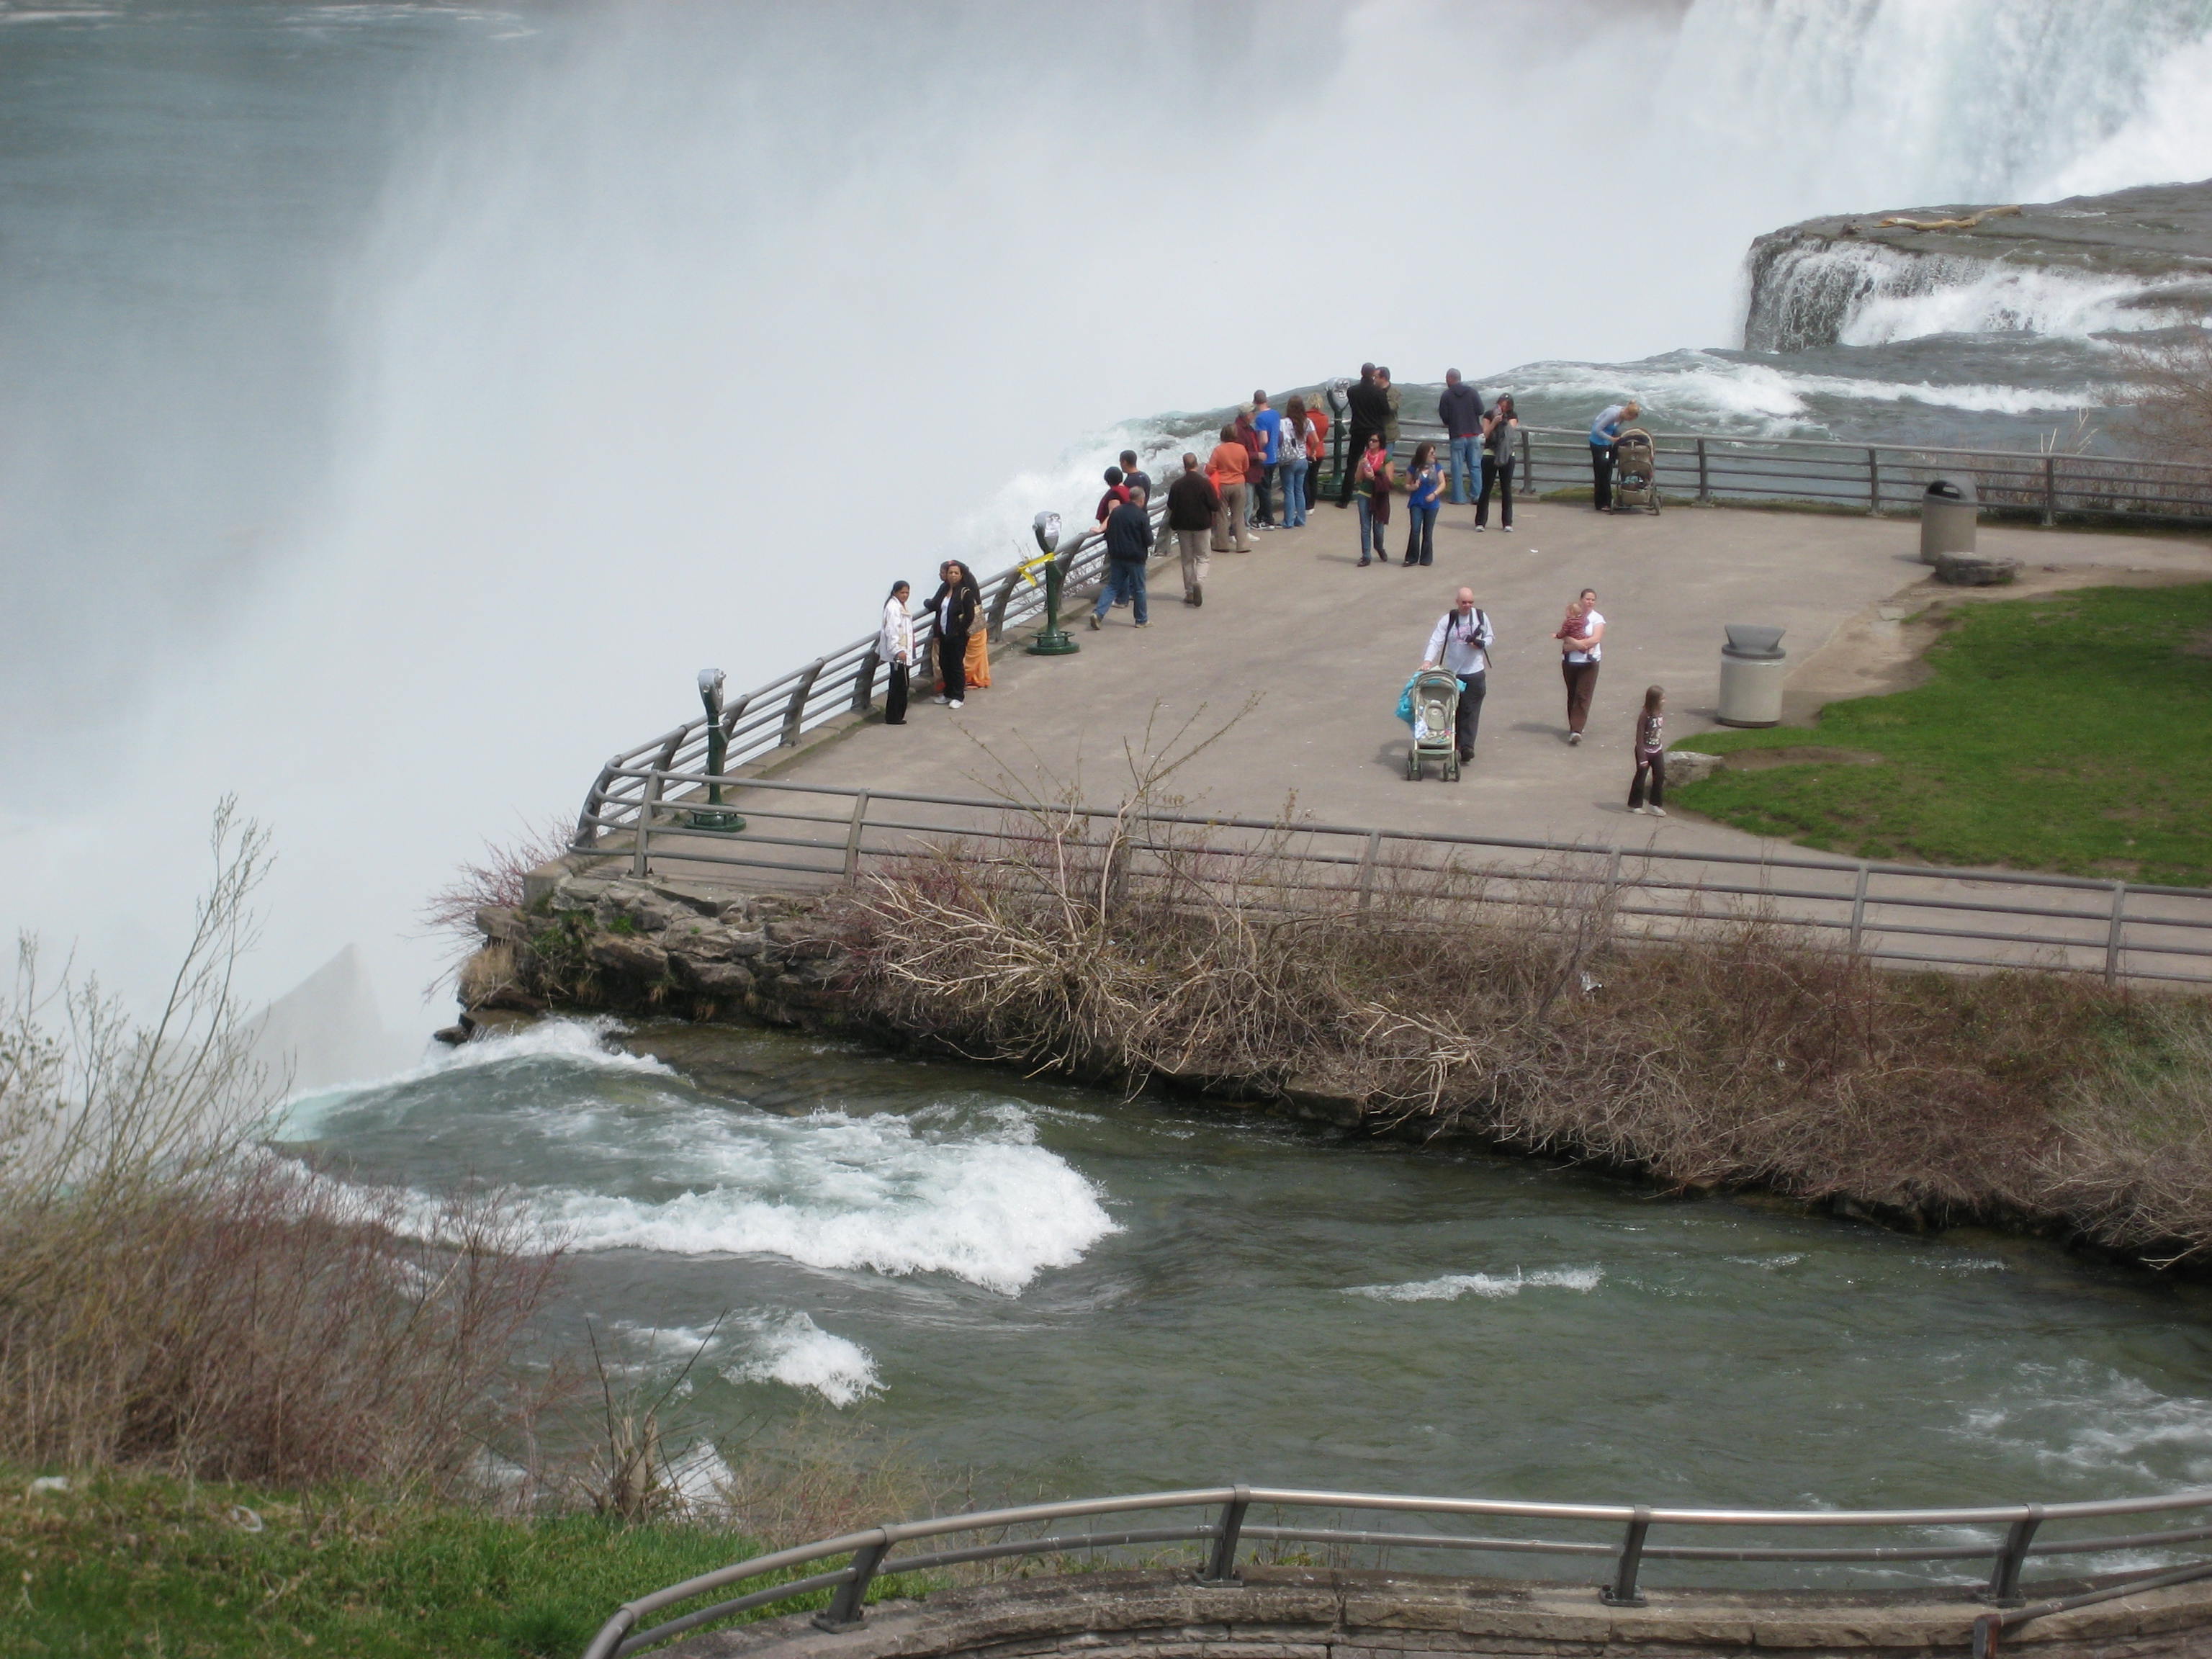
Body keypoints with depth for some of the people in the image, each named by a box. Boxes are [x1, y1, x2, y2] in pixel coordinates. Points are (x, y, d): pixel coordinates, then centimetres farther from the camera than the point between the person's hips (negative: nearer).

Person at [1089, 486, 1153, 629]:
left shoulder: (1116, 512, 3)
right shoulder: (1142, 516, -14)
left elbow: (1109, 535, 10)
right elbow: (1148, 540, -12)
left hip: (1116, 556, 4)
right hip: (1135, 557, -4)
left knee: (1113, 586, 9)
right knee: (1138, 589, 9)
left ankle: (1098, 613, -9)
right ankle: (1142, 620, 18)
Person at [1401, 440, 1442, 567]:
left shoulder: (1437, 468, 2)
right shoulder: (1413, 469, -1)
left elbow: (1442, 484, 4)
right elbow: (1407, 485, 7)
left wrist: (1435, 494, -12)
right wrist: (1412, 487, -16)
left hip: (1431, 504, 1)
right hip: (1416, 504, -1)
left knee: (1428, 532, 6)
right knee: (1415, 530, -11)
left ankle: (1426, 558, 15)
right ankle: (1412, 558, -2)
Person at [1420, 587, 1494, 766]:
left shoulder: (1481, 617, 2)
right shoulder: (1449, 619, -4)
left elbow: (1490, 638, 14)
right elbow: (1436, 641, -11)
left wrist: (1481, 644, -10)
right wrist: (1428, 660, -28)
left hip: (1475, 673, 0)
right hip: (1453, 673, 0)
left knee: (1470, 712, -6)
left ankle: (1467, 747, -10)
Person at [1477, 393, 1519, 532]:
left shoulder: (1513, 416, 5)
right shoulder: (1489, 415, 1)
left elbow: (1510, 430, -9)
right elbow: (1486, 433, -7)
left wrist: (1503, 421, -21)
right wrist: (1494, 422, -20)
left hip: (1507, 455, 1)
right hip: (1490, 454, -1)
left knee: (1506, 489, 4)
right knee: (1486, 489, -3)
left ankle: (1507, 522, 9)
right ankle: (1480, 522, 0)